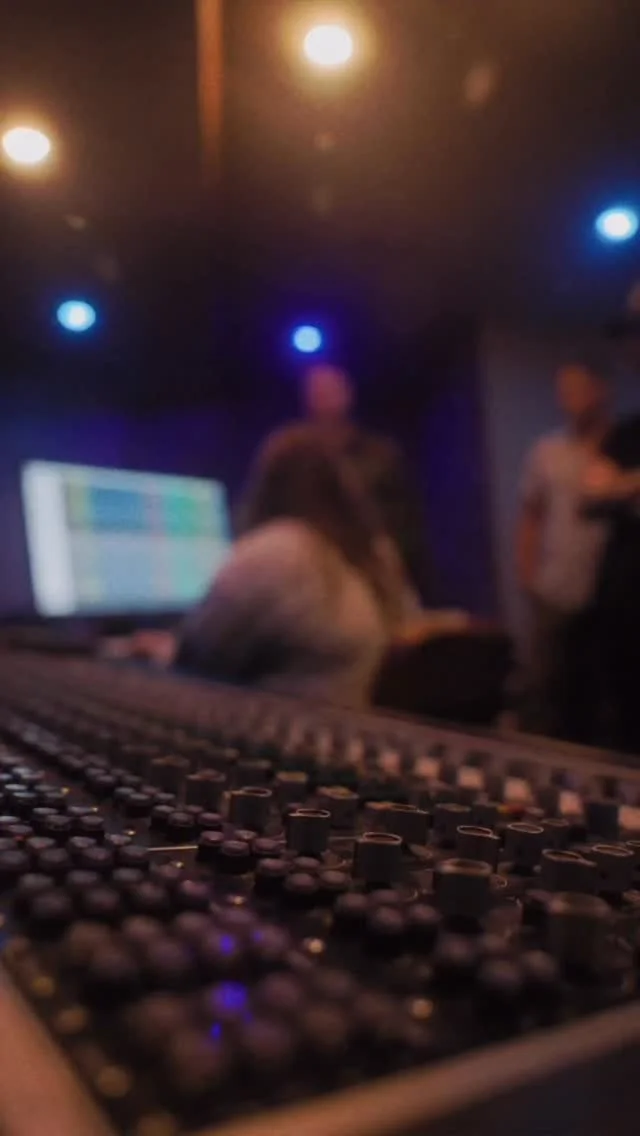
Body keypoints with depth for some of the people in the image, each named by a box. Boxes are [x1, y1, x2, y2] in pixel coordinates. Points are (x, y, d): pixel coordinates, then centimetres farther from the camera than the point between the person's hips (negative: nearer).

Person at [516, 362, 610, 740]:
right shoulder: (547, 452, 7)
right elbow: (530, 516, 9)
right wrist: (527, 571, 4)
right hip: (556, 594, 1)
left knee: (600, 692, 11)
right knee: (547, 688, 6)